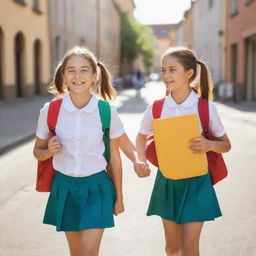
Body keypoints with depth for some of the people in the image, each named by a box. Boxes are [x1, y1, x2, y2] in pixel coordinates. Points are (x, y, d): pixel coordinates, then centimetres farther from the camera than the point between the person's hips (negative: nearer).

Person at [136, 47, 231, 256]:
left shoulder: (206, 107, -10)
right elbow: (142, 137, 14)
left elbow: (226, 144, 0)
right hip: (167, 181, 3)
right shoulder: (156, 108, -4)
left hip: (196, 182, -2)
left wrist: (209, 145, -22)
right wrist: (141, 161, -4)